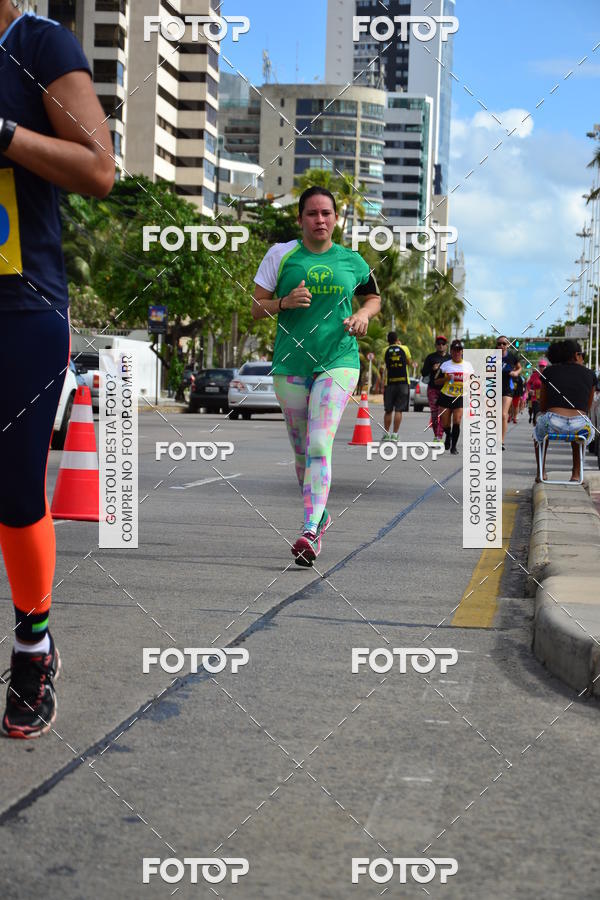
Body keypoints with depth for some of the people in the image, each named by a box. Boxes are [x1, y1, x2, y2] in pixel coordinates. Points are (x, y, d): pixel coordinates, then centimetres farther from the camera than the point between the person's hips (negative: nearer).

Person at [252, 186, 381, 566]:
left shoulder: (351, 260, 7)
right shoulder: (281, 255, 4)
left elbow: (374, 297, 25)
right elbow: (257, 308, 6)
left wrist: (363, 314, 2)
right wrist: (285, 302, -14)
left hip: (339, 361, -2)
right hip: (291, 364, 2)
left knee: (319, 445, -18)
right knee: (302, 450, 10)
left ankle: (310, 533, -26)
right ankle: (321, 517, 32)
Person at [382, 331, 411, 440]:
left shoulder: (386, 351, 2)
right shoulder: (404, 348, 0)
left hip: (389, 383, 1)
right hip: (403, 382, -1)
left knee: (388, 410, 11)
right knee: (398, 410, -1)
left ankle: (386, 433, 13)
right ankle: (394, 434, -6)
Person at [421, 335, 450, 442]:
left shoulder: (450, 358, 9)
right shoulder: (431, 357, 7)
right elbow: (423, 373, 5)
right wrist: (432, 369, -12)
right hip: (433, 388, 0)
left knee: (442, 414, -9)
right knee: (434, 414, 1)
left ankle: (439, 437, -11)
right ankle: (436, 436, 14)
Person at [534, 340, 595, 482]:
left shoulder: (549, 372, 13)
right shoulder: (589, 374, 14)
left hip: (553, 422, -1)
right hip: (580, 425, 1)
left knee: (538, 431, 38)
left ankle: (541, 472, 37)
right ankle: (576, 473, 35)